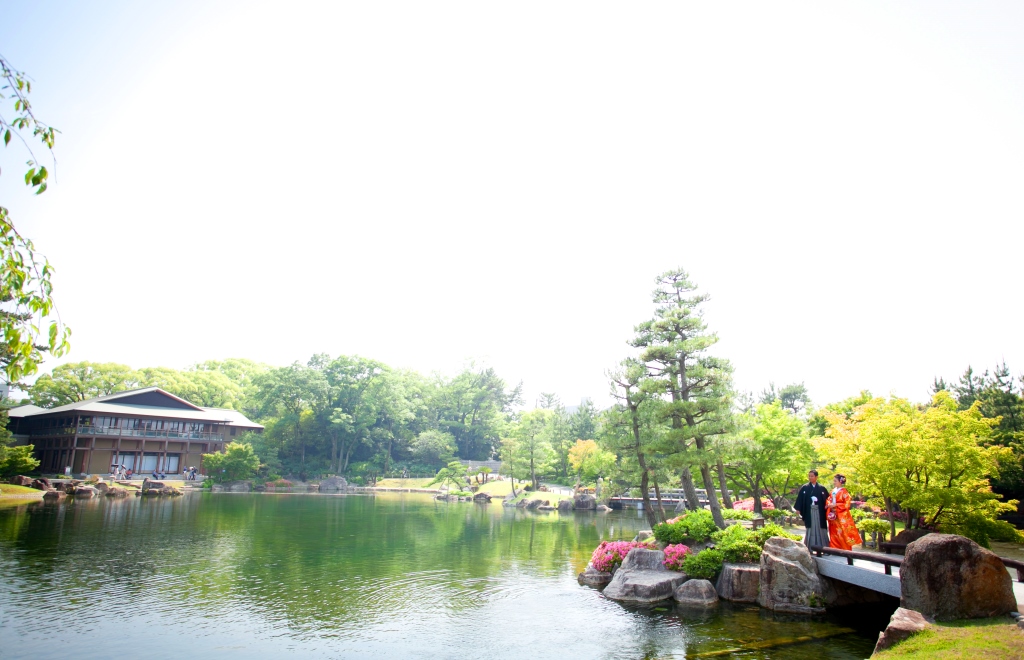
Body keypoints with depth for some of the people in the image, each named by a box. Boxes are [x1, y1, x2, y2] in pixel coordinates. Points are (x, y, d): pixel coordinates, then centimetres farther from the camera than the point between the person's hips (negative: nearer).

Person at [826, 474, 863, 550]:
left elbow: (847, 504, -12)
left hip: (842, 516, -6)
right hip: (833, 516, 6)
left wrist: (835, 505, -17)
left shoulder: (843, 492, -7)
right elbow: (829, 501, 16)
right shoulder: (833, 491, 12)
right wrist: (828, 504, -6)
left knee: (843, 533, -5)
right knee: (834, 534, 7)